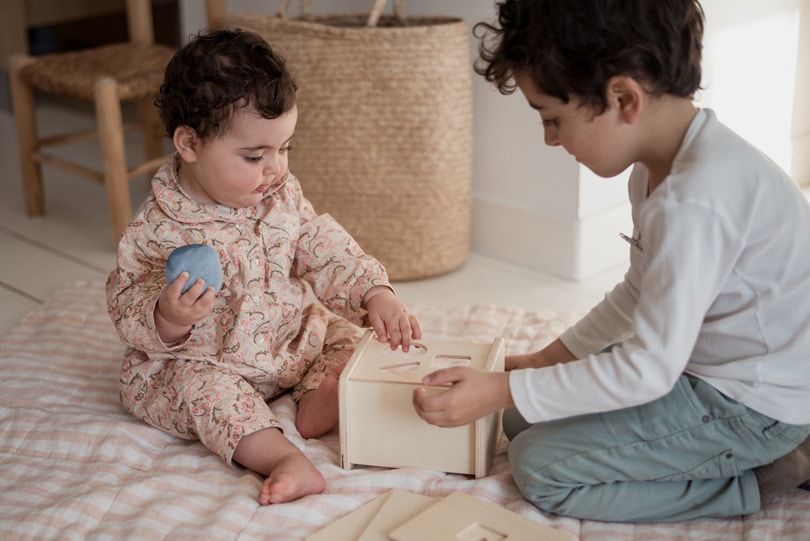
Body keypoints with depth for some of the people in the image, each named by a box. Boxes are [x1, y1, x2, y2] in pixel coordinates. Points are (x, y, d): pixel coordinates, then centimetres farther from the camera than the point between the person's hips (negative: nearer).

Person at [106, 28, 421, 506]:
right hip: (200, 361, -6)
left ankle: (323, 395, -21)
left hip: (292, 338, 6)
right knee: (204, 390, -33)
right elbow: (131, 313, -17)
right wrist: (169, 319, -40)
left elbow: (327, 251, -4)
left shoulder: (283, 196, -5)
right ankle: (283, 457, -46)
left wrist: (375, 294, -20)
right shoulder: (158, 228, -21)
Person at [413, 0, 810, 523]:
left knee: (540, 466, -12)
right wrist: (550, 358, 11)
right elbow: (640, 294, 15)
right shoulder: (660, 167, 2)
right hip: (696, 363, 10)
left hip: (751, 404, -10)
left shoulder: (694, 201, -31)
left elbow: (648, 369, -29)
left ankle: (756, 480, -3)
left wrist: (502, 391, -25)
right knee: (524, 417, 11)